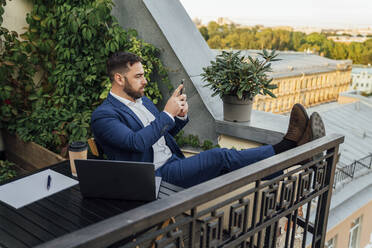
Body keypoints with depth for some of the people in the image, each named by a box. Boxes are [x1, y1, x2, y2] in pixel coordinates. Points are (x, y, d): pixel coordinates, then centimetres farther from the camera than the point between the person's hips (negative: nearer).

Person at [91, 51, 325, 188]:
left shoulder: (143, 101, 16)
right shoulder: (103, 115, -10)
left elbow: (167, 131, 21)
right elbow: (136, 142, -25)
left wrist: (181, 116, -2)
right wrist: (167, 113, -21)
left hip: (174, 162, 8)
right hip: (155, 175, -8)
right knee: (220, 156, -22)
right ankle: (283, 148, -12)